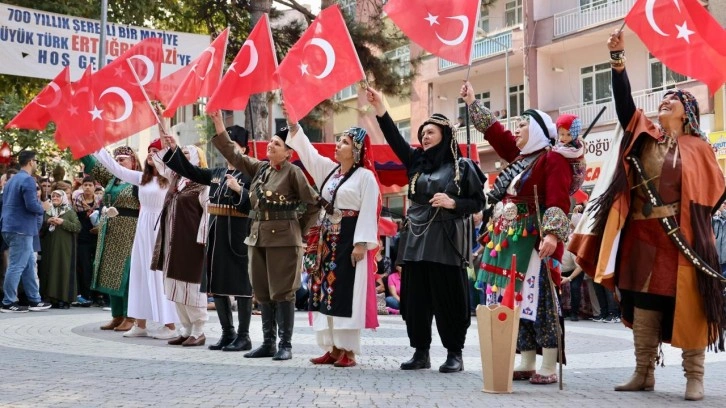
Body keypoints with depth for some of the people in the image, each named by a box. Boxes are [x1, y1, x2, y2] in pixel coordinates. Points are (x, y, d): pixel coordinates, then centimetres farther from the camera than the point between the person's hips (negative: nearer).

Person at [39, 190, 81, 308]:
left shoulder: (70, 212, 3)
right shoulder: (47, 213, 15)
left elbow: (78, 227, -8)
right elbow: (40, 228, 12)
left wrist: (63, 222, -16)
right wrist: (47, 222, -6)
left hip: (65, 247, -4)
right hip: (50, 247, 4)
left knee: (64, 270, -7)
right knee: (50, 270, 1)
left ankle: (65, 299, -6)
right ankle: (53, 298, 5)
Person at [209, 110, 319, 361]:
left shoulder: (293, 172, -7)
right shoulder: (259, 168, 11)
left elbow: (314, 203, -6)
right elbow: (233, 154, 10)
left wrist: (300, 230, -2)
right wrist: (219, 126, 2)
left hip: (283, 238, -7)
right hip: (258, 236, 7)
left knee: (282, 292, -3)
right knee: (262, 293, 9)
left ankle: (285, 345, 4)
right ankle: (268, 343, 17)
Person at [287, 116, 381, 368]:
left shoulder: (365, 176, -6)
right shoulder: (328, 169, 14)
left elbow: (368, 213, -12)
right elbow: (306, 150, 16)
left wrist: (361, 243, -20)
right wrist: (293, 123, 8)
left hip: (349, 240, -7)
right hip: (327, 239, 8)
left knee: (346, 294, -7)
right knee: (326, 292, 6)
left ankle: (348, 351, -2)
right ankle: (333, 348, 12)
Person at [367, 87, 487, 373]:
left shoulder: (462, 166, 1)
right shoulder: (417, 161, 13)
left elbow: (479, 202, 1)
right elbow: (395, 139, 1)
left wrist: (453, 203, -16)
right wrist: (380, 109, -8)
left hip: (447, 241, -5)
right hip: (417, 240, 5)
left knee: (448, 298, -3)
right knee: (416, 298, 5)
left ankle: (454, 354, 6)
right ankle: (421, 352, 13)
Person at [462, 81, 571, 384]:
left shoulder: (553, 159, -8)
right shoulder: (519, 157, 17)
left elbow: (558, 201, -18)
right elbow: (494, 131, 28)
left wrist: (552, 234, -31)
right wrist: (472, 102, 31)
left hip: (534, 241, -9)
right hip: (510, 241, 9)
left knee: (538, 299, -9)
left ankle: (549, 368, -5)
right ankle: (526, 363, 14)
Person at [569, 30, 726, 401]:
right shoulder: (645, 135, 8)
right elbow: (624, 104, -4)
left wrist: (693, 217, -5)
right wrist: (618, 60, -14)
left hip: (682, 239, -3)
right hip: (642, 237, 3)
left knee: (687, 307, -1)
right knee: (642, 306, 7)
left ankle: (694, 377, 8)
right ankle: (644, 374, 16)